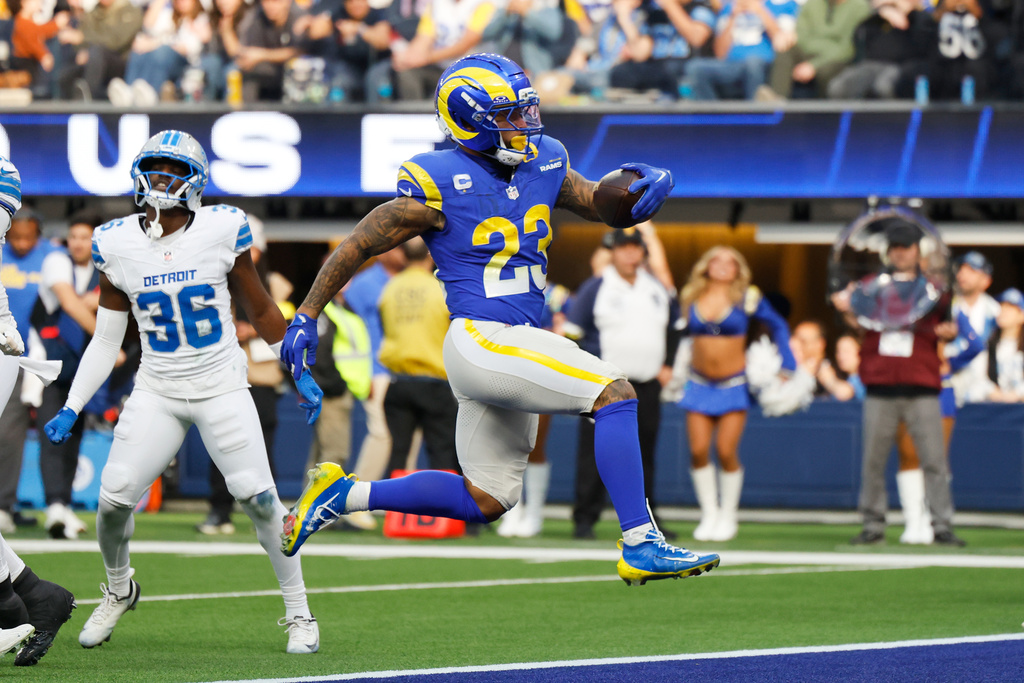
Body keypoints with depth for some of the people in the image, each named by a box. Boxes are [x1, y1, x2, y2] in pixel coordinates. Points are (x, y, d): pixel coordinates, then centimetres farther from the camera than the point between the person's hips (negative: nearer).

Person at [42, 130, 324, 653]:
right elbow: (106, 340, 7)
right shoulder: (117, 245, -1)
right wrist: (70, 409, 3)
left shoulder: (221, 232, -6)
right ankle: (118, 590, 24)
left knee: (258, 497, -12)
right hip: (156, 391, 2)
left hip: (222, 388, -2)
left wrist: (300, 374, 6)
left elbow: (261, 311, 6)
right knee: (113, 499, -8)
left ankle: (298, 612, 4)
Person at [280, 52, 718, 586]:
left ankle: (343, 495, 25)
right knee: (615, 394, -20)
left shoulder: (541, 163, 9)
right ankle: (641, 546, -20)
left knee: (484, 501, 16)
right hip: (481, 340, -9)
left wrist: (647, 184, -2)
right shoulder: (439, 185, -11)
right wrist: (306, 317, 4)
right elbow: (358, 245, -1)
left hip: (516, 344, 9)